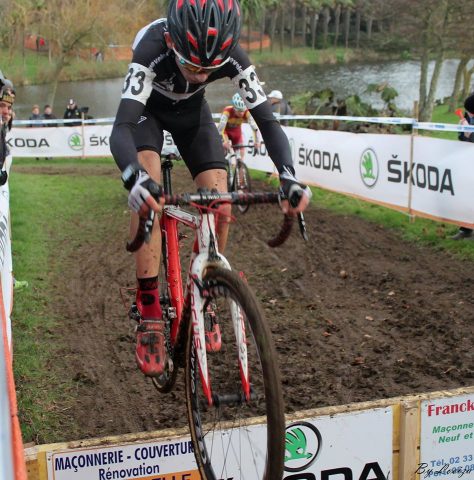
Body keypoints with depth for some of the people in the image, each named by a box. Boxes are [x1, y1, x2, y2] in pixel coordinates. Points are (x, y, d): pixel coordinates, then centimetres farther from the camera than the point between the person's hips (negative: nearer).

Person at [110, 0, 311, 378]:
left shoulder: (232, 57, -33)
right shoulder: (152, 49, -41)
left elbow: (268, 122, -31)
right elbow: (121, 129, -49)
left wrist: (289, 176, -48)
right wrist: (136, 179, -69)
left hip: (191, 110, 3)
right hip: (147, 110, -2)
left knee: (220, 207, -13)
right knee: (147, 192, -29)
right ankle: (149, 315, -22)